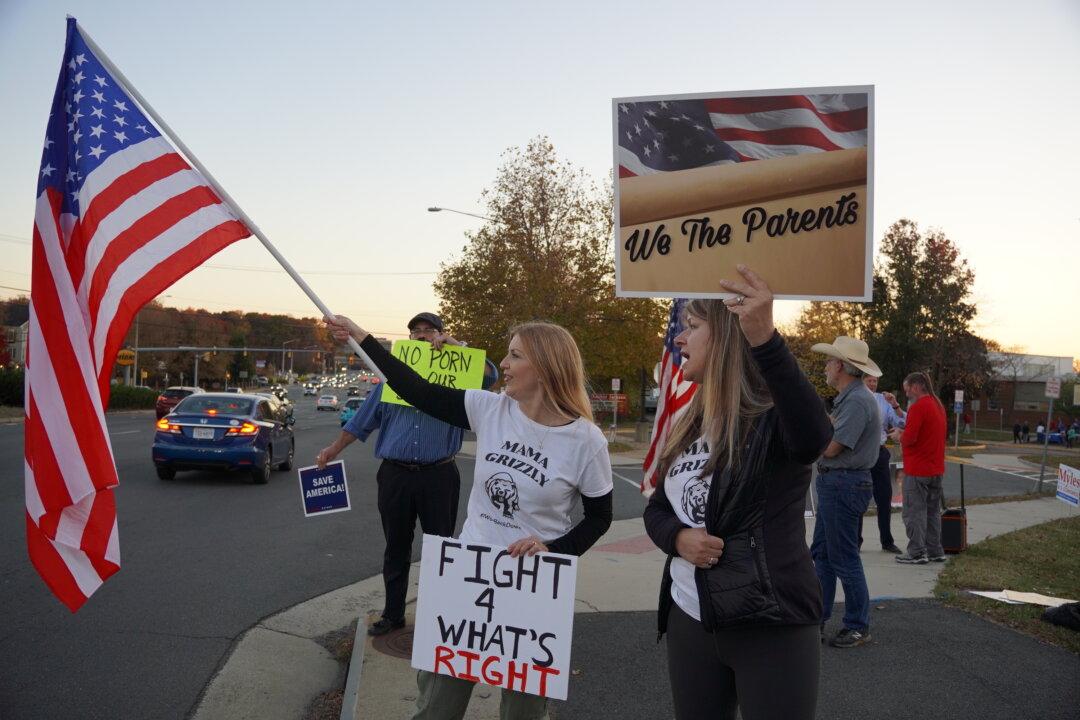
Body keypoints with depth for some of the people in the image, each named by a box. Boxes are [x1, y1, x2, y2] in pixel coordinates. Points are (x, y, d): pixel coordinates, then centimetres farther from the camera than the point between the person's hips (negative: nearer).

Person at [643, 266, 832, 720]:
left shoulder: (773, 418, -13)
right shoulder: (688, 427, 9)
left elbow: (814, 436, -37)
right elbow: (656, 510, 15)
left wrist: (765, 340, -50)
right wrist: (678, 538, -9)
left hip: (770, 625, -6)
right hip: (689, 620, 7)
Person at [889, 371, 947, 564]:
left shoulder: (918, 407, -17)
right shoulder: (938, 405, 13)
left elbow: (909, 438, -22)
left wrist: (898, 436, -2)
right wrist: (904, 433, 12)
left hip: (917, 470, -9)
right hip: (936, 468, 9)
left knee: (914, 512, -1)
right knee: (933, 511, 15)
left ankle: (917, 553, 2)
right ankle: (935, 551, 20)